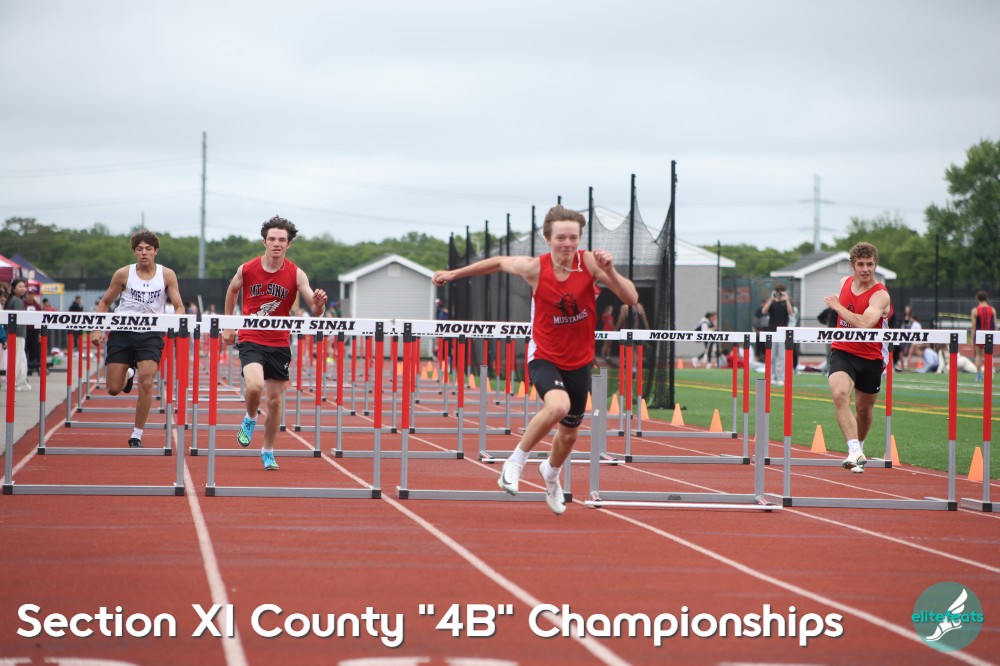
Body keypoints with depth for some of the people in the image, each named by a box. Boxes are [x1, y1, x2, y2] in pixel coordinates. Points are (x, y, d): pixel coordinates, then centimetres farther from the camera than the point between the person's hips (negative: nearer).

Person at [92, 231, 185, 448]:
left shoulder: (167, 275, 0)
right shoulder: (123, 274, 0)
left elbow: (179, 307, 1)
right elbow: (105, 303, 10)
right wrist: (97, 329, 0)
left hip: (151, 334, -1)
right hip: (122, 332, 1)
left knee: (146, 384, -17)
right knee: (114, 389, 1)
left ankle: (137, 436, -4)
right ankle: (129, 374, 40)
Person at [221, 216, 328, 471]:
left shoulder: (296, 274, -8)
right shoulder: (247, 270, -6)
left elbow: (315, 310, -14)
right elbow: (232, 291, 16)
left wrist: (318, 304, -38)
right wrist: (228, 326, 17)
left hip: (280, 343, 1)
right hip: (251, 339, -1)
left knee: (275, 400, 6)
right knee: (255, 386, -26)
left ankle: (268, 452, 23)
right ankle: (250, 419, 7)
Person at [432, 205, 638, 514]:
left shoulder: (589, 262, -16)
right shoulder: (534, 268, -16)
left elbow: (631, 298, -19)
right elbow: (499, 262, 5)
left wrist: (610, 271, -36)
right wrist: (454, 274, 13)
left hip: (579, 361, 3)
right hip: (544, 357, -3)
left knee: (569, 433, 16)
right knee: (558, 406, -34)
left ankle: (551, 472, 51)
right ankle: (516, 461, -11)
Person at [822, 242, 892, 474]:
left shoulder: (880, 295, -17)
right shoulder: (845, 282, 2)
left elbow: (865, 324, -32)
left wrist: (837, 306, -24)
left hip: (871, 358, -2)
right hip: (842, 352, 2)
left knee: (864, 409, 14)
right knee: (839, 394, -26)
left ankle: (859, 447, 44)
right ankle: (854, 451, -34)